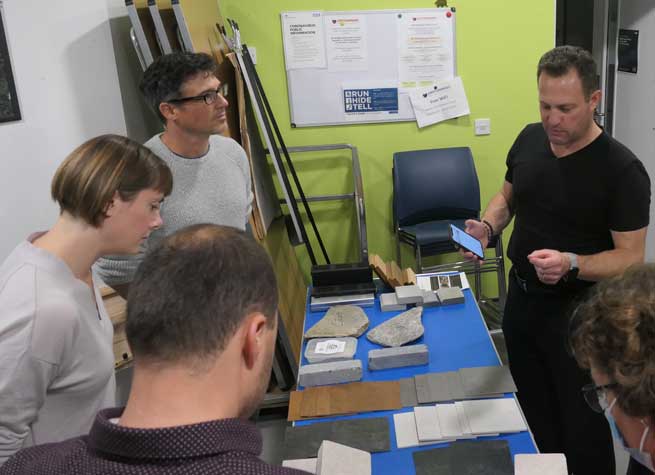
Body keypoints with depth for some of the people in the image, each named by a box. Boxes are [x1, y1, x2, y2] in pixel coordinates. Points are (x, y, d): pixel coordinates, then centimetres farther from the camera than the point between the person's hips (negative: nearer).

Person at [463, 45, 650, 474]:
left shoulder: (622, 170, -20)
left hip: (577, 312, -5)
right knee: (534, 411, 22)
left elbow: (631, 258, -18)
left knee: (580, 424, 9)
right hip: (521, 295, 6)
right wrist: (487, 226, -8)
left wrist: (571, 264, -36)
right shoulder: (530, 139, -2)